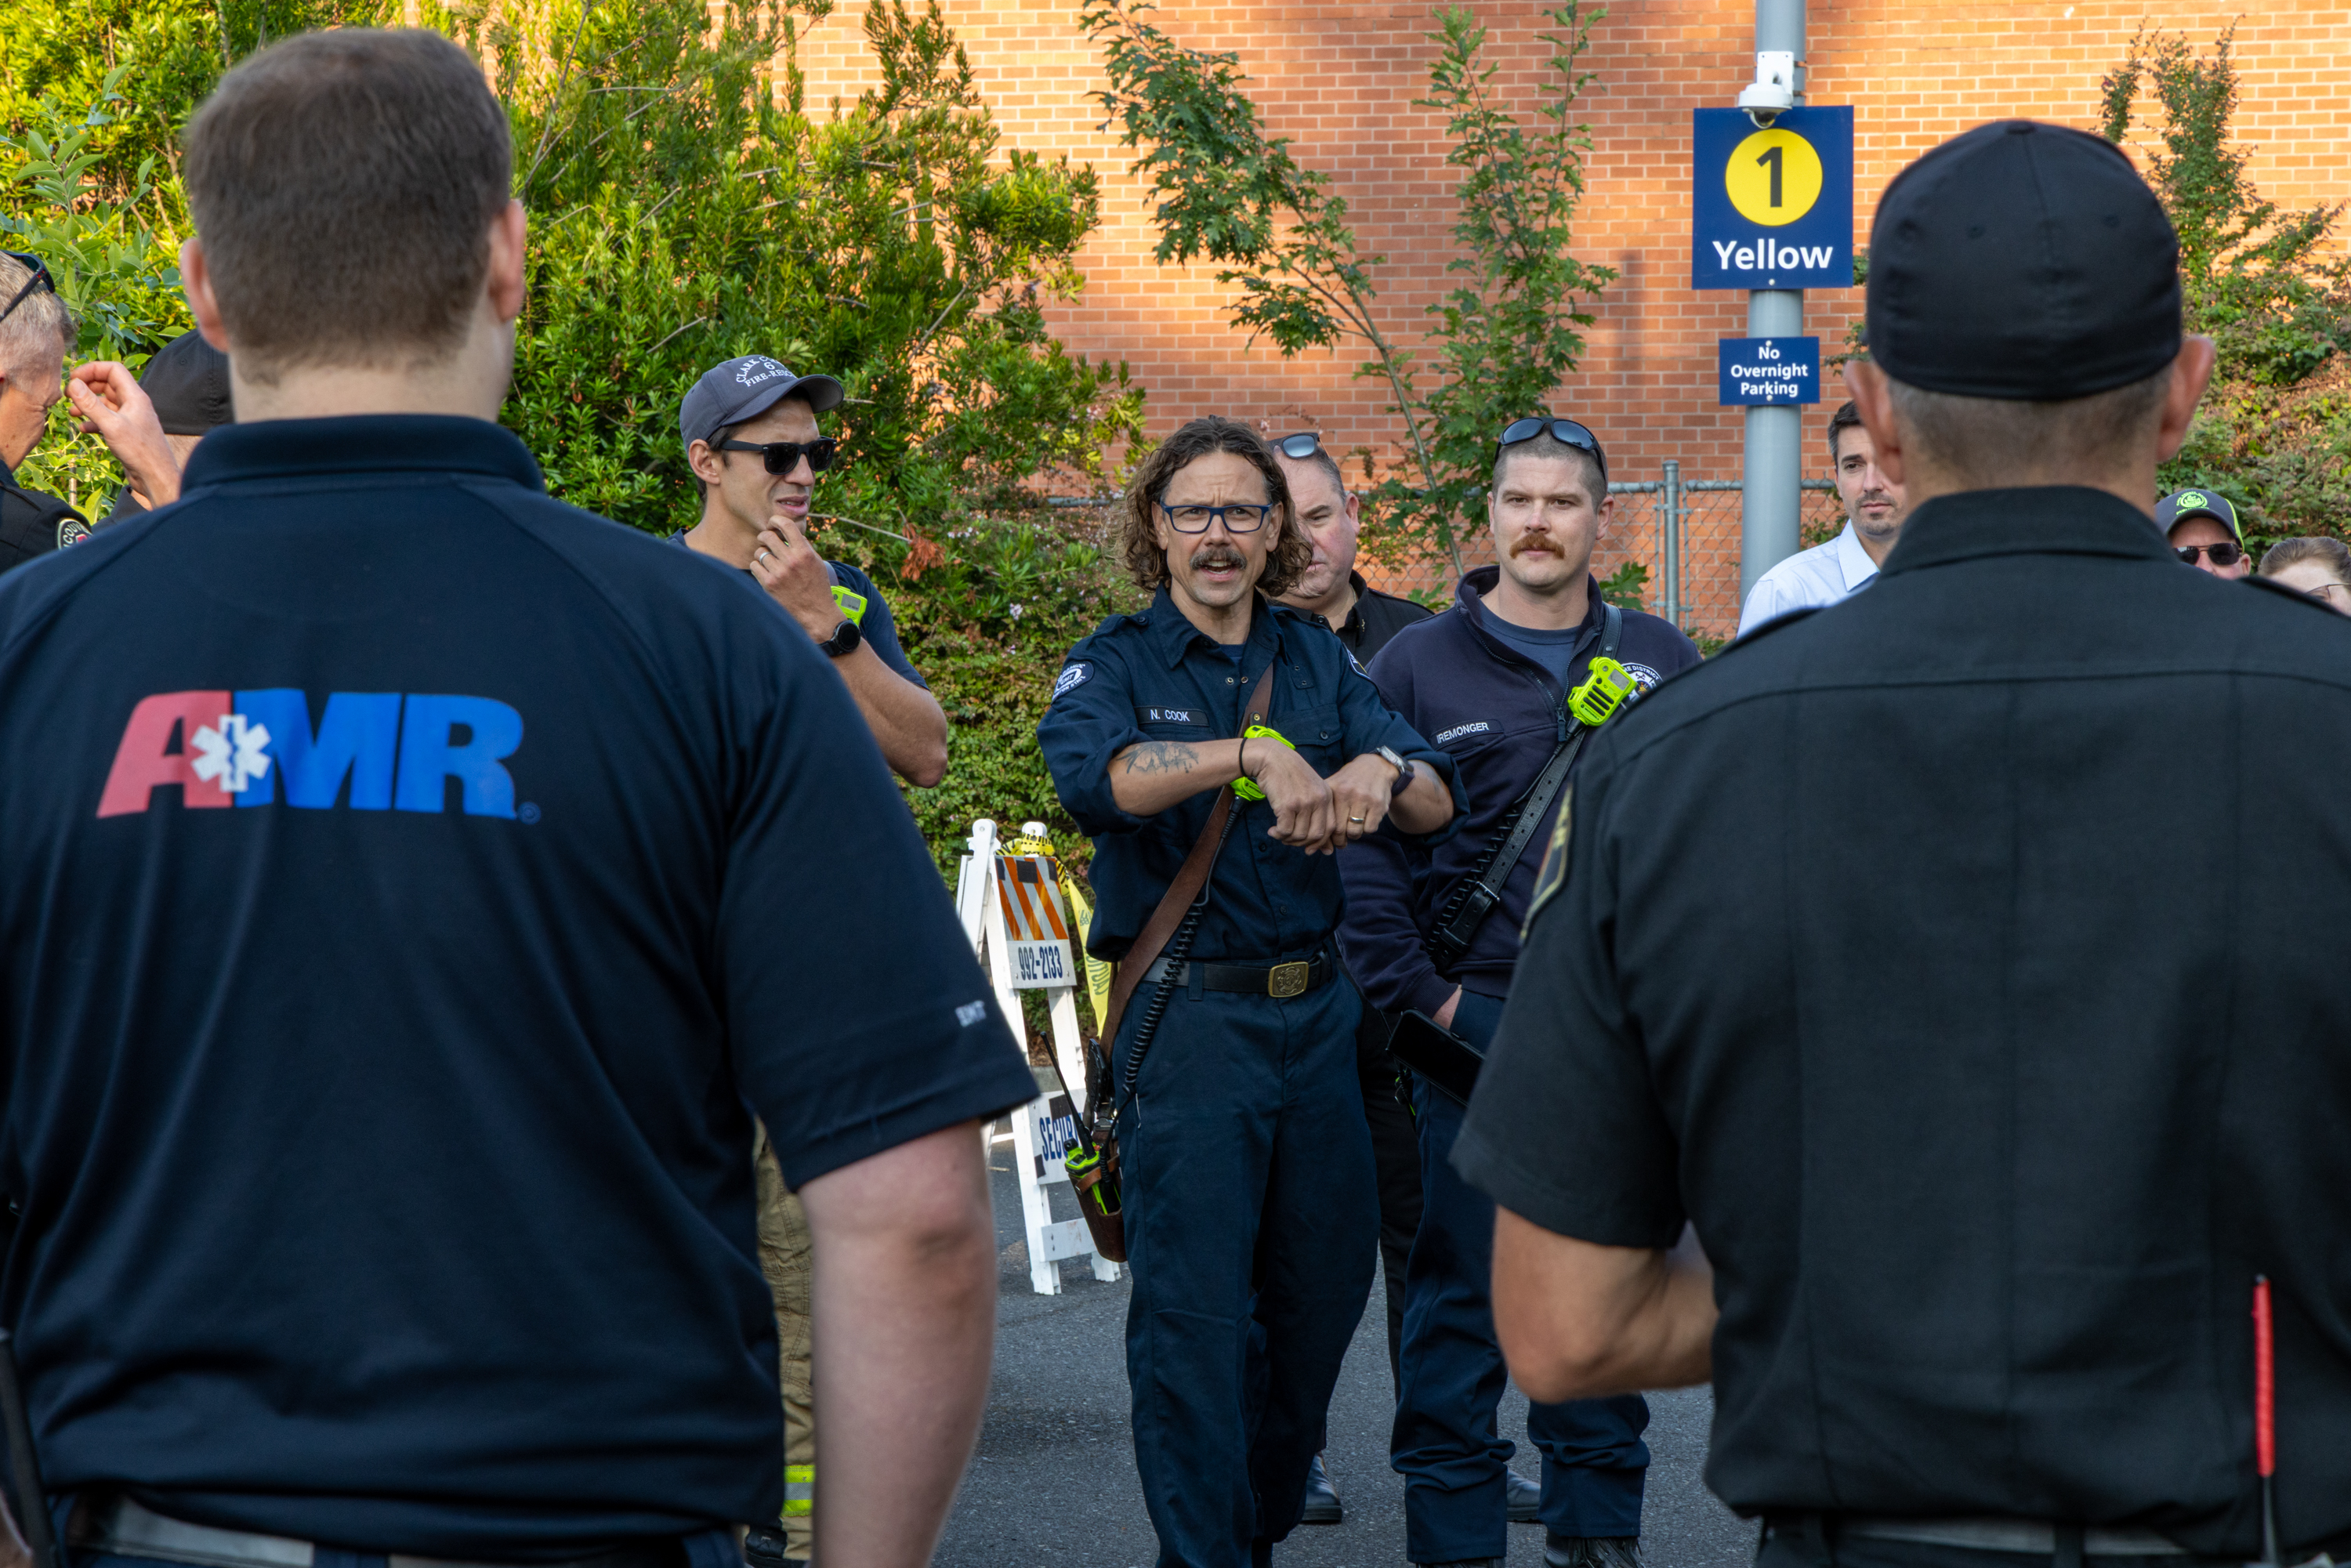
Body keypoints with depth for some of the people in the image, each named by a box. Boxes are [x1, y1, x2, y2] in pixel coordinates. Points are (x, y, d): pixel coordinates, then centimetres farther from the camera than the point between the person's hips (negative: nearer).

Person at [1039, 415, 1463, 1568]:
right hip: (1185, 1014, -5)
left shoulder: (1318, 663, 10)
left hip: (1316, 1007, 5)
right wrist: (1253, 755, -38)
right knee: (1193, 1308, -4)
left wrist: (1382, 771, -24)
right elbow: (1093, 773, -25)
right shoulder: (1118, 663, -2)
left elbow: (1437, 805, 0)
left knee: (1323, 1287, 11)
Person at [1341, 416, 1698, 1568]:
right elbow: (1360, 848, -1)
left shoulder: (1662, 663, 8)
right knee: (1462, 1288, 1)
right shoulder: (1417, 667, 1)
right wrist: (1421, 993, -8)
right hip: (1475, 1019, -2)